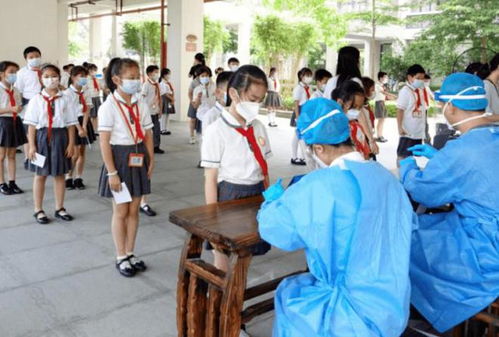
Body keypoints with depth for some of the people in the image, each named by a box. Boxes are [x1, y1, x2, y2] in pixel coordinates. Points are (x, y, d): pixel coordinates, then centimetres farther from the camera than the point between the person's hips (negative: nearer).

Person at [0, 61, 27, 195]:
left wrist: (20, 108, -1)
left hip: (15, 122, 6)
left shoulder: (15, 90, 10)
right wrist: (11, 109, -23)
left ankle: (12, 182, 17)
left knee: (11, 155, 11)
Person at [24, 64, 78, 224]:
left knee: (60, 174, 11)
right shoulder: (36, 100, -2)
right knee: (40, 174, 9)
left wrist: (71, 144, -2)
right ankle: (38, 210, 22)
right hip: (42, 137, -1)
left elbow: (70, 124, 2)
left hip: (60, 136, 1)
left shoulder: (64, 100, 1)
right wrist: (32, 146, -8)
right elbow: (31, 125, -4)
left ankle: (59, 208, 26)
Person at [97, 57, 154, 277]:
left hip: (138, 158, 5)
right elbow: (104, 142, -14)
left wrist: (151, 161, 1)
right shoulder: (109, 106, -12)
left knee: (133, 210, 12)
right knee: (120, 212, 6)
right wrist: (111, 172, -16)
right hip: (119, 157, -5)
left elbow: (148, 135, 8)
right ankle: (121, 258, 20)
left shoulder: (141, 104, 4)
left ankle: (130, 253, 26)